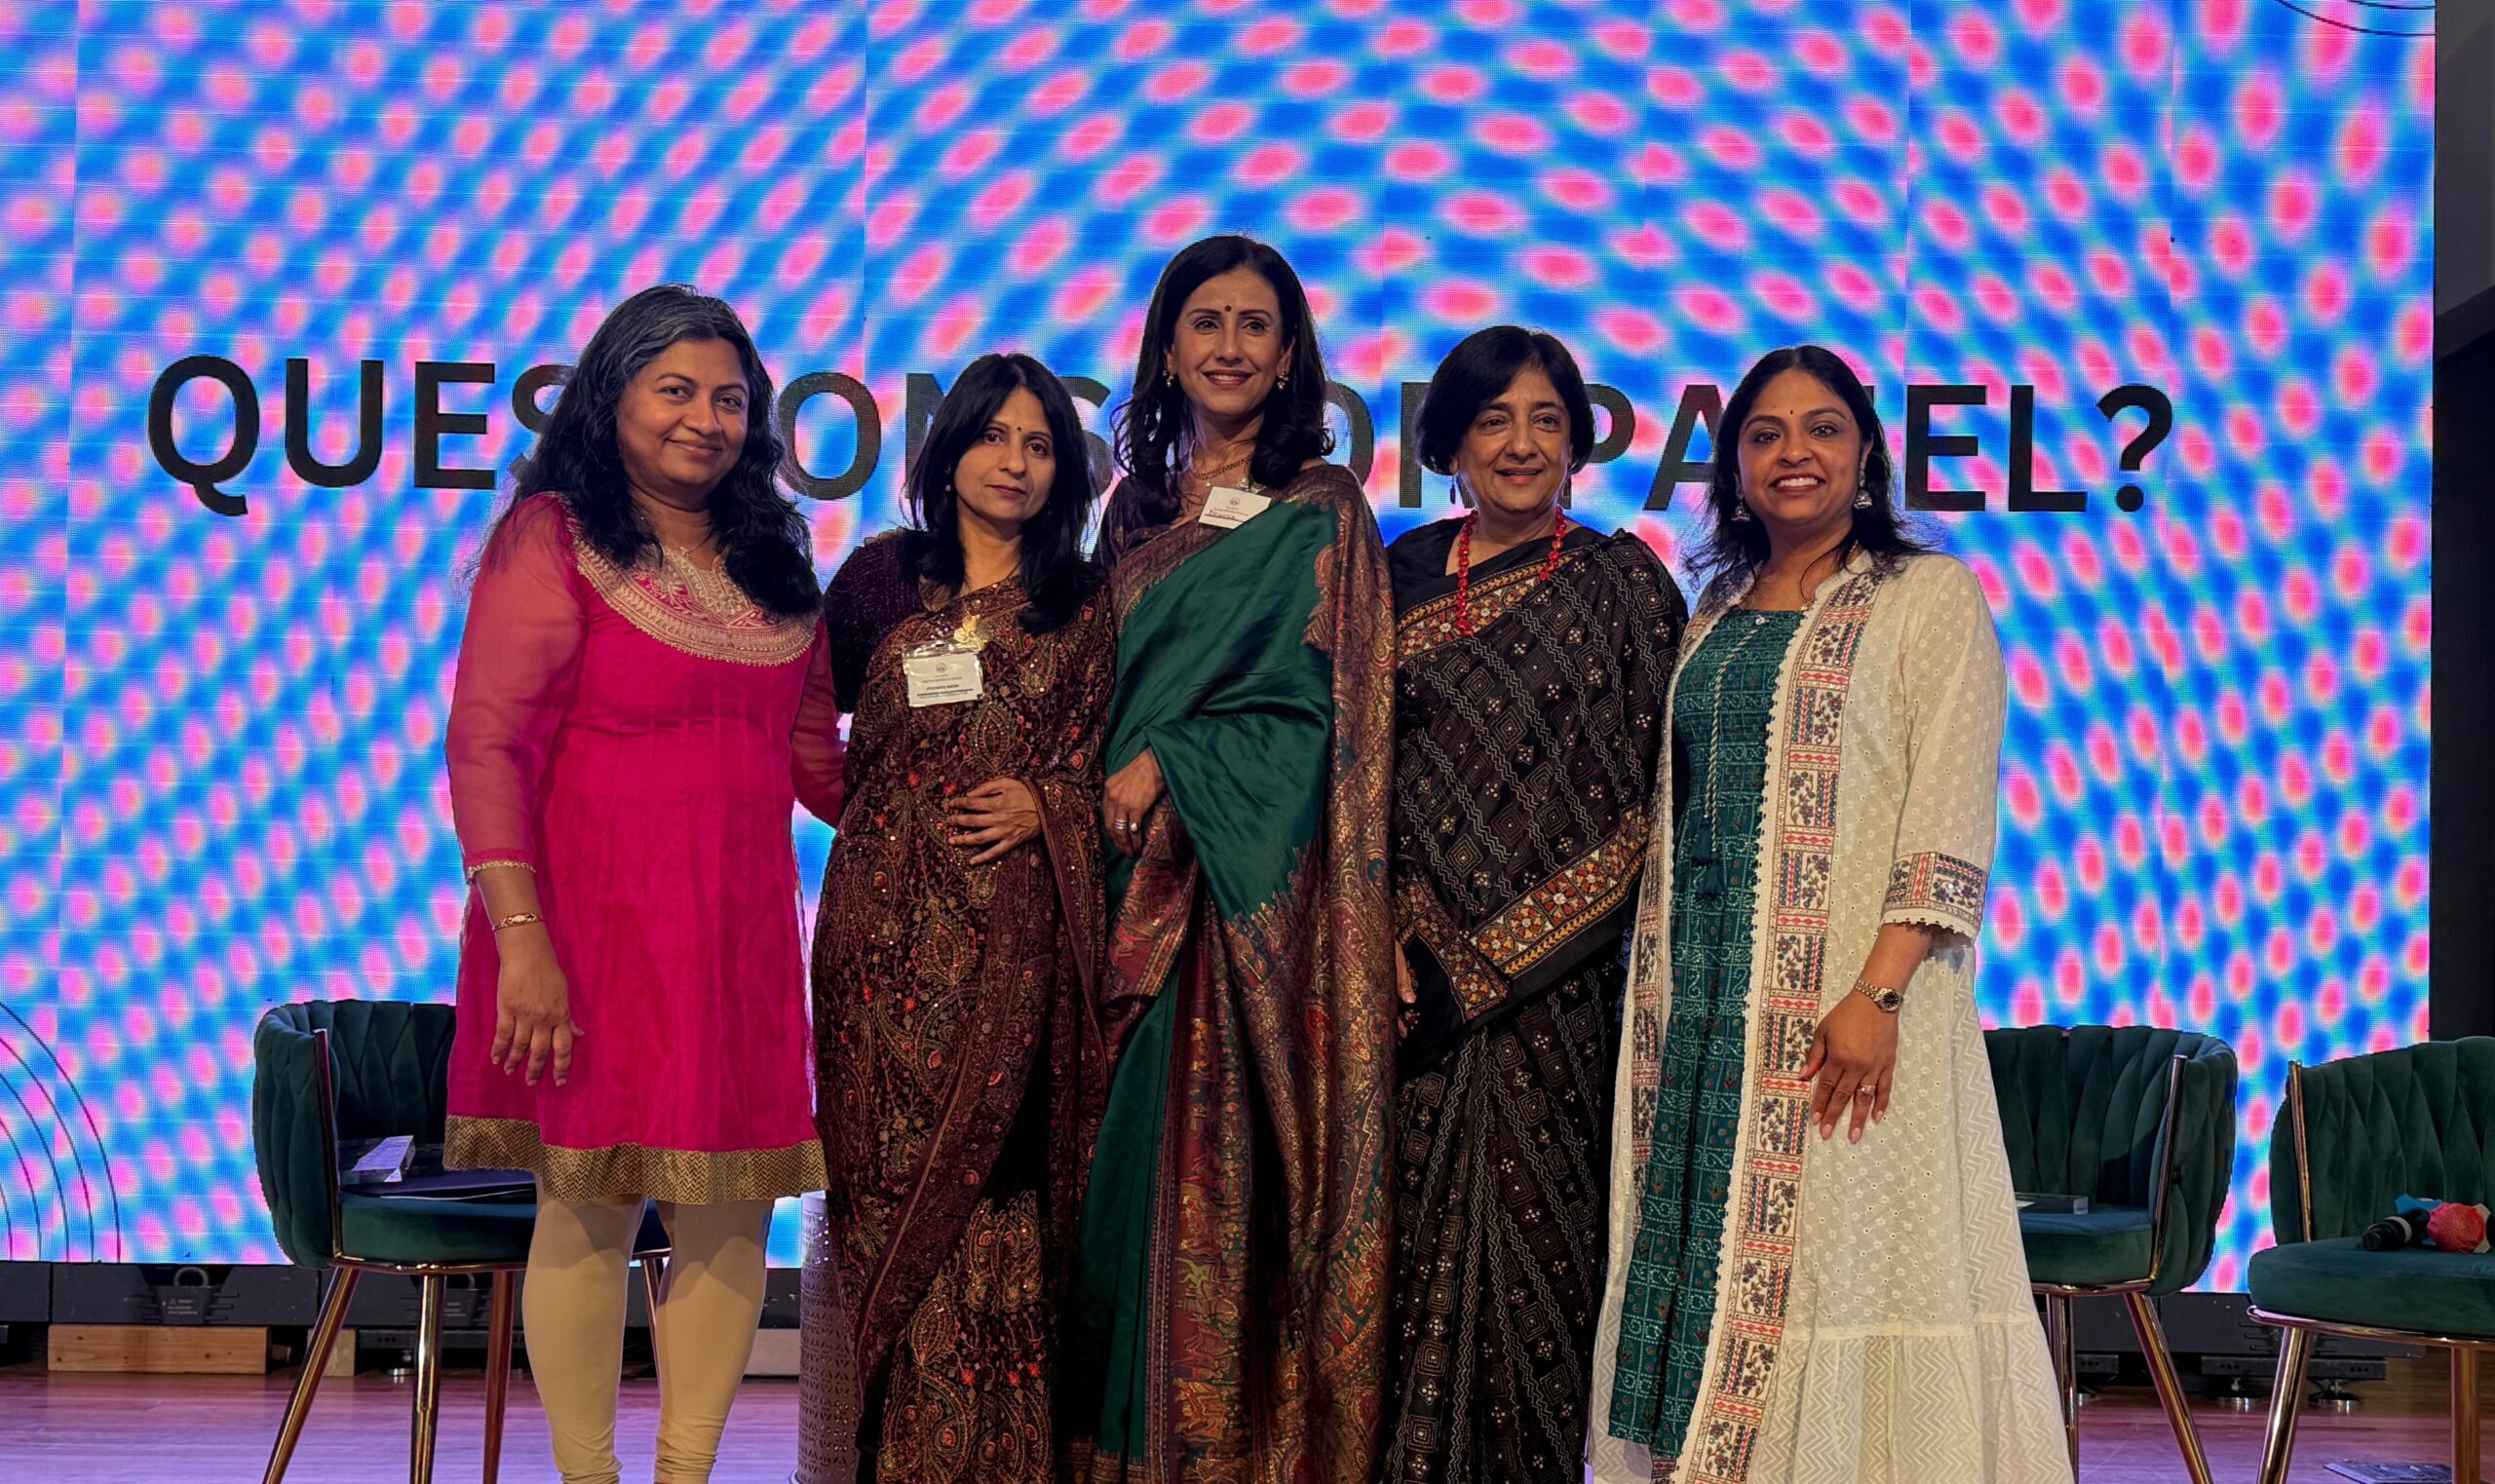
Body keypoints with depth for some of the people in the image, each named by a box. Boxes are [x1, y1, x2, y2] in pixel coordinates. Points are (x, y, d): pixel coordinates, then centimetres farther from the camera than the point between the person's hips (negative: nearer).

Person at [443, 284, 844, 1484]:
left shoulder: (770, 559, 16)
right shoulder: (552, 539, -3)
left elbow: (810, 752, 20)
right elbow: (487, 747, -11)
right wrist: (521, 939, -19)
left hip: (740, 925, 6)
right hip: (596, 921, -6)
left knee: (733, 1208, 4)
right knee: (592, 1203, -3)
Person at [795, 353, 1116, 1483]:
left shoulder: (1086, 603, 11)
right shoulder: (884, 578, 10)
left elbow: (1118, 765, 10)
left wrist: (1047, 805, -6)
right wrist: (883, 802, 4)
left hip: (1024, 932, 0)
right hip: (893, 920, 0)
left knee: (1006, 1181, -3)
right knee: (895, 1175, -3)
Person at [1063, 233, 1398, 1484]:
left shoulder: (1319, 510, 0)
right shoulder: (1139, 509, 16)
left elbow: (1315, 706, -7)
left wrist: (1166, 769, -12)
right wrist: (1105, 793, 2)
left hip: (1248, 881, -5)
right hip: (1133, 870, 5)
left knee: (1220, 1159, -9)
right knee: (1124, 1158, 2)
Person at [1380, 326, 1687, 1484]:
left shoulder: (1619, 581, 4)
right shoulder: (1405, 578, 11)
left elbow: (1655, 786, -1)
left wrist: (1507, 952, -8)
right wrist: (1393, 939, -5)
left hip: (1561, 983, -2)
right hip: (1416, 968, 2)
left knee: (1533, 1227, -3)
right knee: (1414, 1228, -2)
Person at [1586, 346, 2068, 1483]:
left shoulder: (1929, 598, 0)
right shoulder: (1716, 619, 17)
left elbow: (1950, 821, -9)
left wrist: (1879, 993, -19)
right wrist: (1657, 996, 9)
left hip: (1848, 982, -5)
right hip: (1701, 995, 6)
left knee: (1839, 1251, -7)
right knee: (1701, 1248, 4)